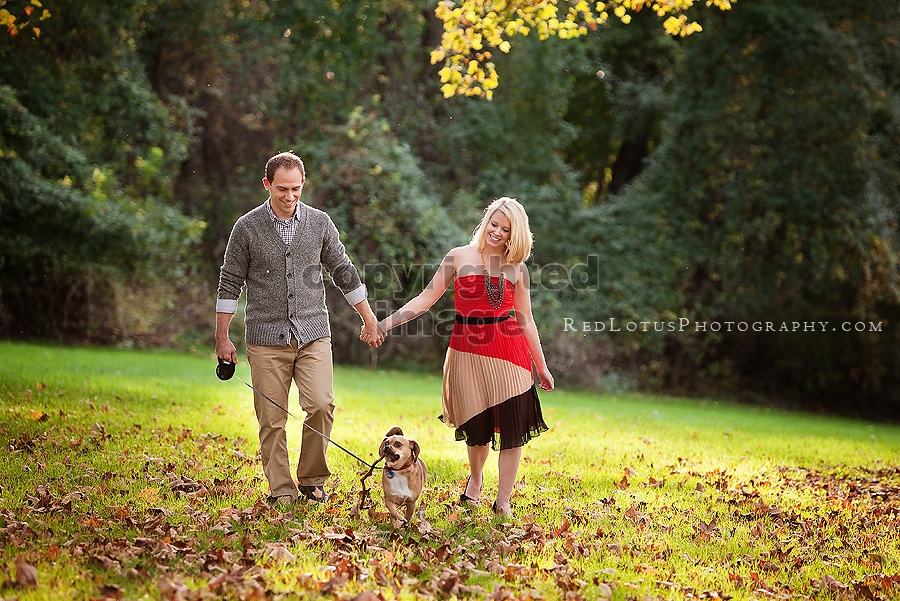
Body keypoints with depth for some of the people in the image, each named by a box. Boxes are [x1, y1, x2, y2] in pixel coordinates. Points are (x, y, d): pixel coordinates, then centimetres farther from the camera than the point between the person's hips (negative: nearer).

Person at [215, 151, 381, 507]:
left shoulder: (319, 223, 6)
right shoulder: (247, 227, 1)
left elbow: (343, 272, 15)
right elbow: (230, 283, 5)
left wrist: (369, 320, 17)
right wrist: (222, 338, 3)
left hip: (313, 334, 1)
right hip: (266, 338, -1)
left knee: (321, 404, -15)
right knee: (272, 419, -1)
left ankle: (312, 478, 3)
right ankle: (281, 492, 8)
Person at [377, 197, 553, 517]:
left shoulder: (516, 268, 8)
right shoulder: (460, 257, 3)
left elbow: (526, 320, 14)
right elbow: (426, 298, 0)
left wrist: (541, 366, 15)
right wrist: (386, 323, -10)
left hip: (509, 349, 1)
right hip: (469, 351, -1)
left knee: (513, 426, -6)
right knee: (477, 427, 4)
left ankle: (503, 501, 5)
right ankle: (475, 478, 36)